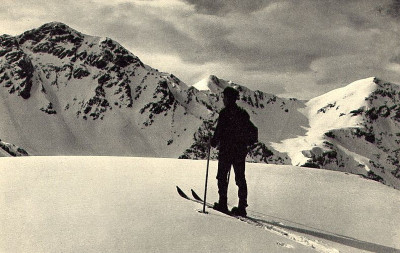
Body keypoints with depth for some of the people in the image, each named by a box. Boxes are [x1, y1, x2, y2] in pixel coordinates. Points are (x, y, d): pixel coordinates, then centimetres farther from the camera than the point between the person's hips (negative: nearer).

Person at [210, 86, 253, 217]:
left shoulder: (225, 113, -12)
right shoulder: (243, 113, 8)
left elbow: (219, 131, -14)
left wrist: (214, 142, 2)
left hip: (226, 149, -6)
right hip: (241, 149, 6)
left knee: (222, 176, 5)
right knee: (241, 178, 8)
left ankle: (223, 204, 3)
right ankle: (242, 207, 7)